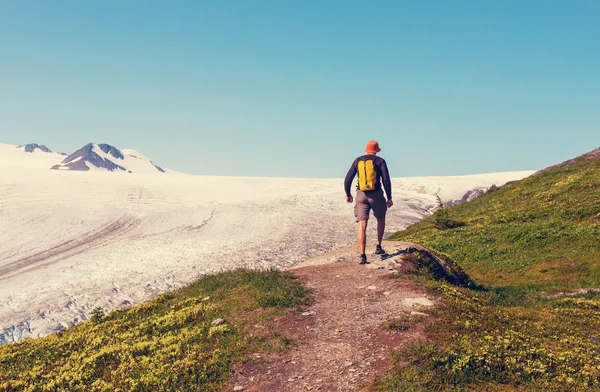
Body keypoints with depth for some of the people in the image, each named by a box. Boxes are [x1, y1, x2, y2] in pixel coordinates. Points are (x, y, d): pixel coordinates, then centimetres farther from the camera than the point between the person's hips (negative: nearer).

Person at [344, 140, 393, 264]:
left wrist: (348, 194, 20)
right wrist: (389, 198, -3)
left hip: (361, 196, 1)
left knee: (362, 226, -4)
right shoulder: (380, 161, 1)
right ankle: (378, 247, 25)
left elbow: (348, 179, 6)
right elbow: (386, 180, -9)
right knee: (381, 219, 27)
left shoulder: (357, 161, 9)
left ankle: (363, 256, -15)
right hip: (376, 195, -1)